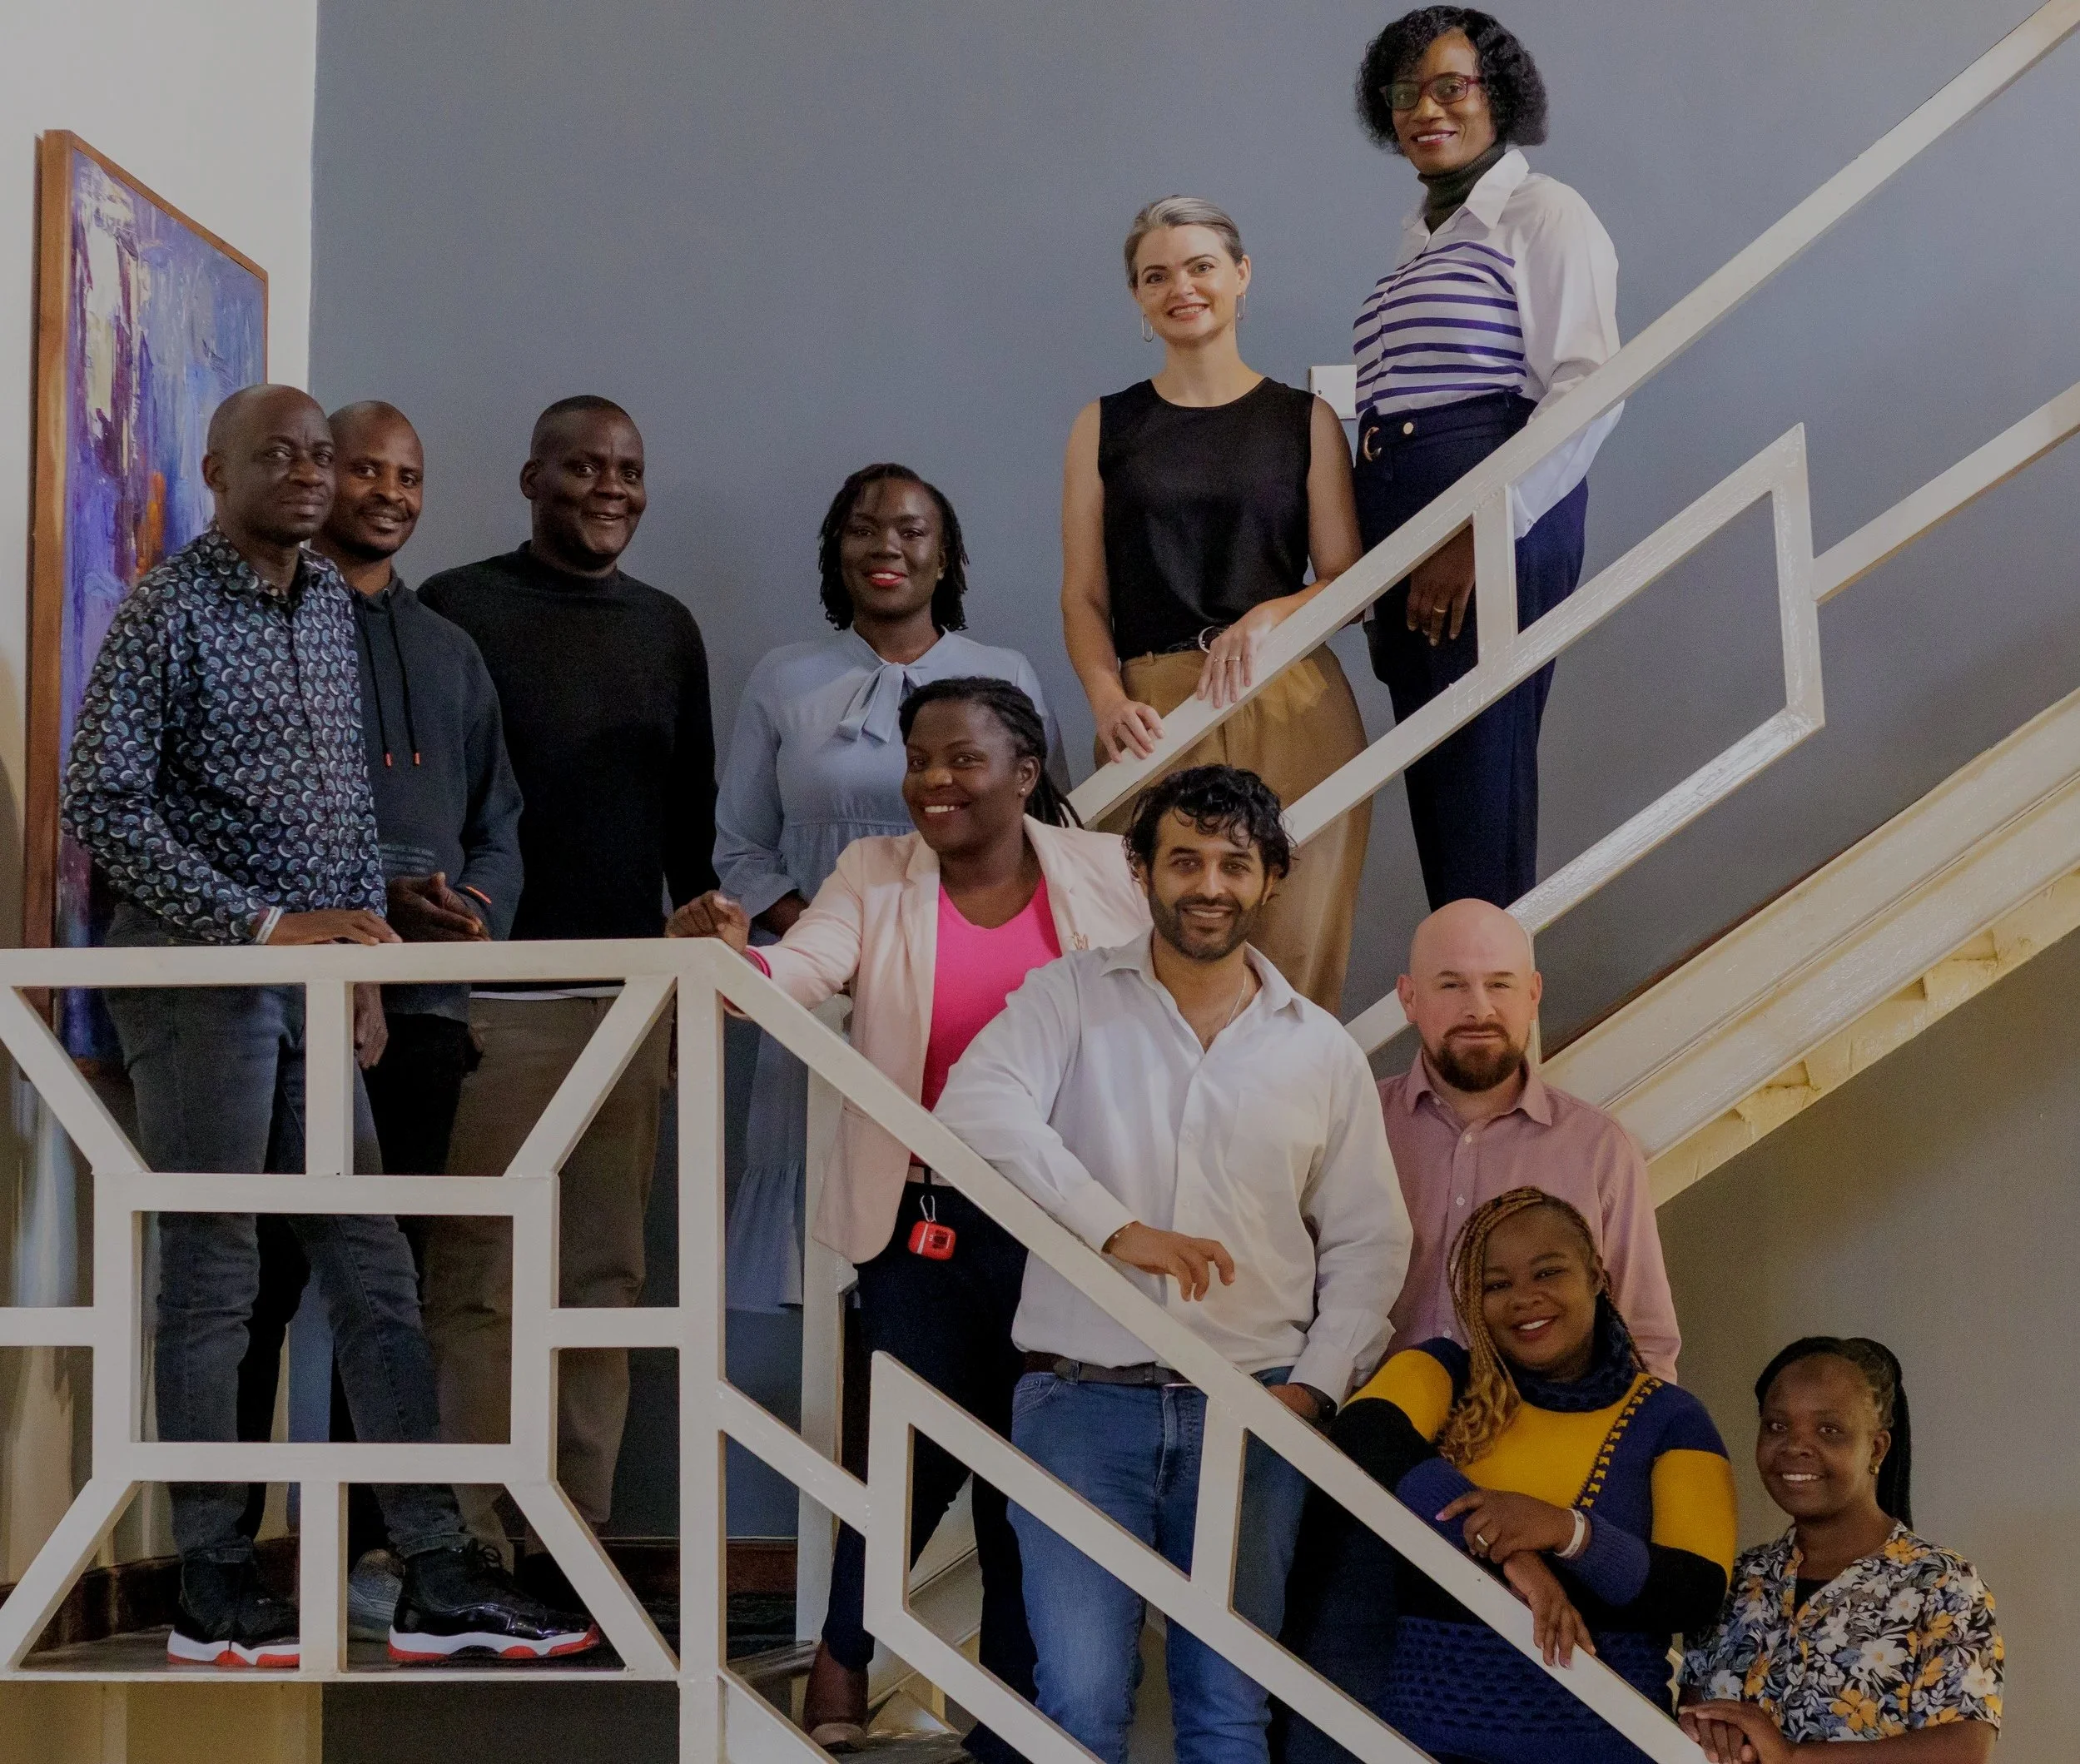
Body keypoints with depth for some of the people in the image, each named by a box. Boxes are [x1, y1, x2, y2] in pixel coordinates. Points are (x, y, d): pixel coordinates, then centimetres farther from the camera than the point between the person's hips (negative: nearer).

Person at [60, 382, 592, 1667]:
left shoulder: (335, 606, 14)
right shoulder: (171, 611, -6)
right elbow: (105, 806, -13)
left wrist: (365, 939, 6)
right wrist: (263, 924, -16)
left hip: (313, 982, 6)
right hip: (200, 977, -6)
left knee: (375, 1270, 4)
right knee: (215, 1276, -1)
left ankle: (438, 1580, 8)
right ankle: (215, 1592, 8)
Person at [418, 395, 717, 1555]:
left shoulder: (668, 630, 14)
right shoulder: (457, 610, -1)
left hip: (631, 994, 5)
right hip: (490, 996, -4)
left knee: (607, 1278, 6)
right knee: (480, 1283, -2)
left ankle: (581, 1535, 13)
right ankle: (473, 1542, 5)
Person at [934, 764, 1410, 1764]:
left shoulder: (1323, 1050, 10)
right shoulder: (1072, 995, 3)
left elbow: (1369, 1243, 13)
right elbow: (976, 1107, -15)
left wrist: (1314, 1386, -1)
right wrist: (1116, 1226, -23)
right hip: (1082, 1395, -2)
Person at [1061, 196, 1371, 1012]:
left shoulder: (1305, 420, 12)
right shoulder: (1105, 426, 14)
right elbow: (1083, 598, 9)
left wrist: (1268, 616, -12)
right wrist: (1108, 699, -10)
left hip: (1292, 711, 0)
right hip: (1154, 718, 0)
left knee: (1290, 956, -5)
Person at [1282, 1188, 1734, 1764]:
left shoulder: (1668, 1417, 9)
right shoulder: (1444, 1371, 10)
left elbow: (1699, 1593, -3)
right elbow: (1362, 1435, -11)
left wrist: (1568, 1531, -20)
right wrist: (1504, 1547, -22)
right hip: (1420, 1715, 3)